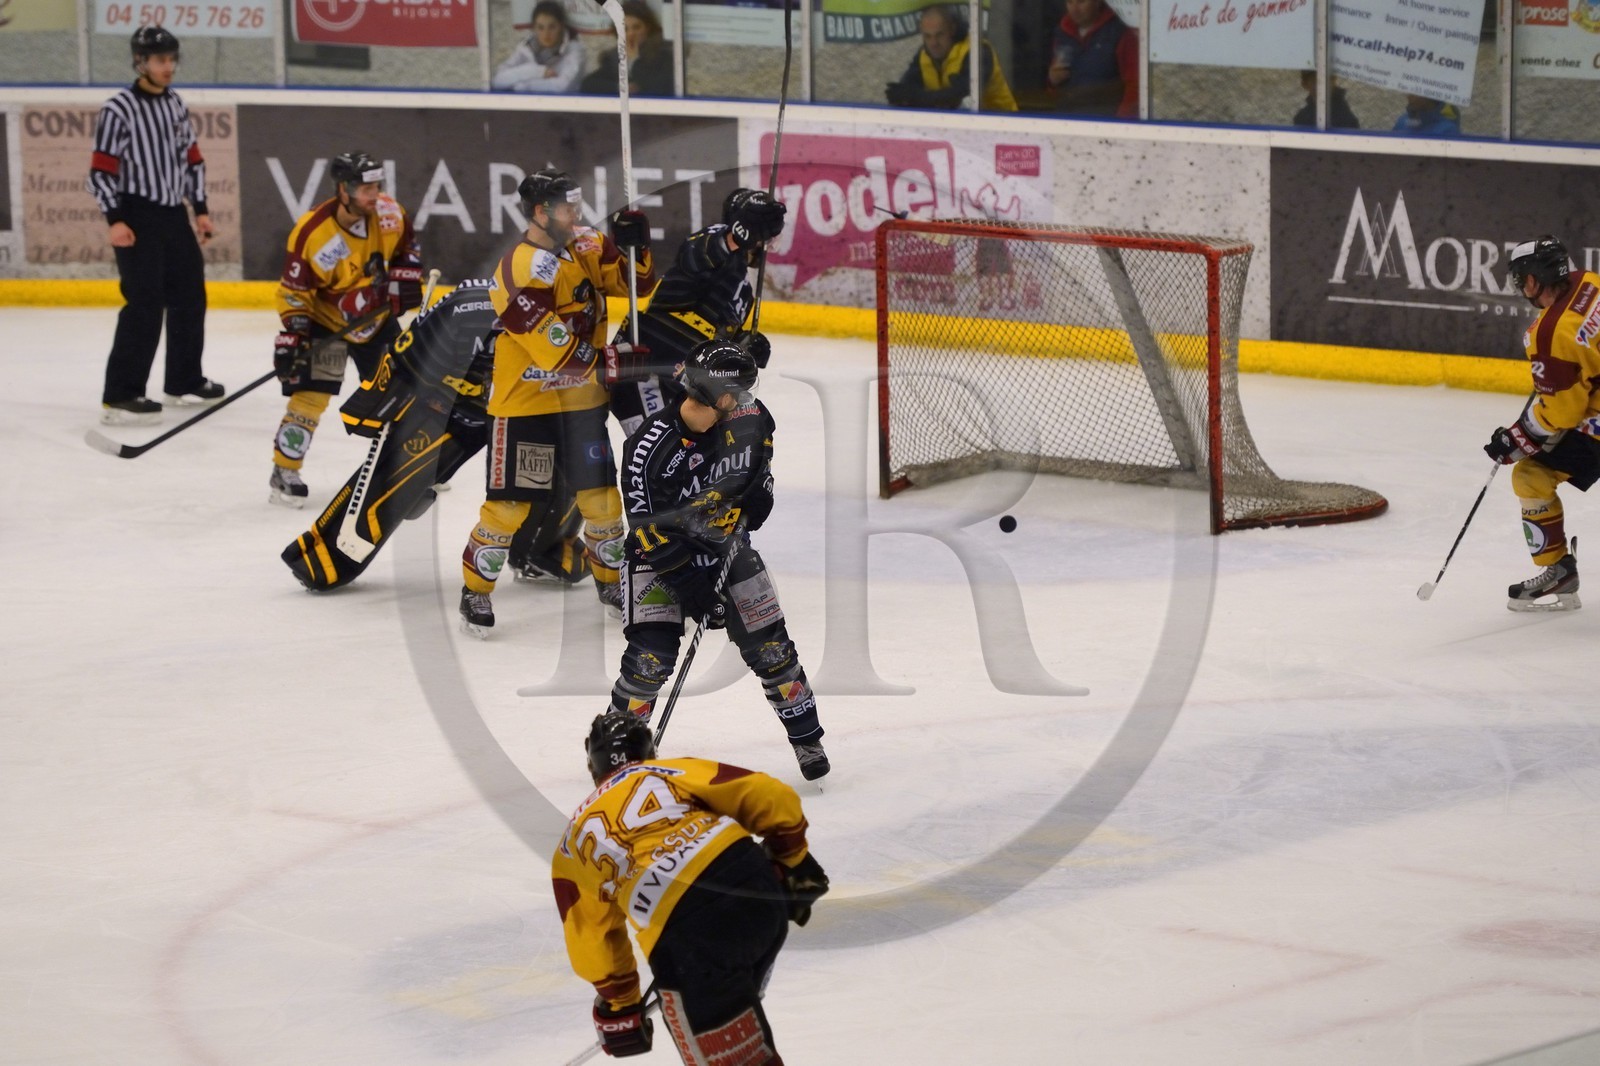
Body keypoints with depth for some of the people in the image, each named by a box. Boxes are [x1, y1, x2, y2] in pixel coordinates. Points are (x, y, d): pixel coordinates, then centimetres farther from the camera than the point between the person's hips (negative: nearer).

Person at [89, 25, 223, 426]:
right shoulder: (119, 110, -12)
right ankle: (120, 397, -14)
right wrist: (114, 220, -21)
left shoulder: (175, 104, 10)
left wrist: (200, 209, 15)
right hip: (138, 218, -8)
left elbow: (192, 157, 18)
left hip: (174, 215, 8)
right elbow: (102, 169, -14)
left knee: (189, 298, 16)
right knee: (146, 305, -14)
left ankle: (185, 381, 32)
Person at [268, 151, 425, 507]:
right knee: (311, 393, -16)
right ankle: (284, 472, -6)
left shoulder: (388, 213, -16)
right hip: (325, 320, -5)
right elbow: (293, 292, -20)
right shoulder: (311, 233, -29)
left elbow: (406, 246, 6)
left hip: (377, 316, 5)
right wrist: (292, 336, -25)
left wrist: (405, 278, -7)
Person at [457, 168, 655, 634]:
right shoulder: (520, 272, -23)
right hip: (525, 401, -7)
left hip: (580, 401, 7)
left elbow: (636, 282, 5)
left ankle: (610, 580, 29)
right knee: (510, 504, -4)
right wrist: (612, 362, -21)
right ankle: (475, 591, 11)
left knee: (600, 495, 11)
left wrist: (633, 246, -13)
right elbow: (556, 352, -26)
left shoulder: (583, 247, 2)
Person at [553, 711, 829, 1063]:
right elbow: (770, 797, 13)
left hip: (686, 933, -3)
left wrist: (619, 1006, 42)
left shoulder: (572, 844, 25)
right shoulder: (674, 772, 22)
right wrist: (792, 861, 28)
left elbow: (592, 940, 29)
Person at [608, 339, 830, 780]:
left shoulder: (749, 418, -15)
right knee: (651, 656, -16)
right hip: (661, 552, -4)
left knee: (768, 645, 3)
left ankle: (807, 739, 20)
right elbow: (654, 537, -26)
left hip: (727, 547, 4)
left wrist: (757, 497, -3)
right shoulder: (649, 450, -31)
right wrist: (695, 592, -27)